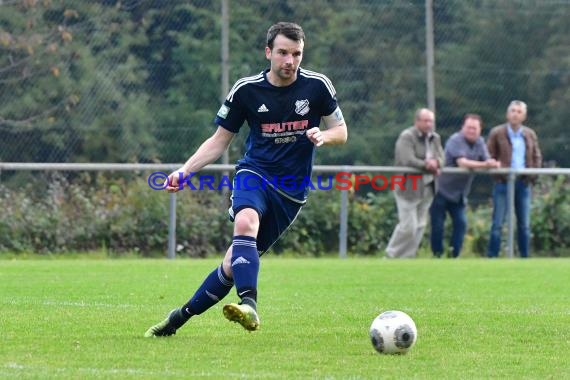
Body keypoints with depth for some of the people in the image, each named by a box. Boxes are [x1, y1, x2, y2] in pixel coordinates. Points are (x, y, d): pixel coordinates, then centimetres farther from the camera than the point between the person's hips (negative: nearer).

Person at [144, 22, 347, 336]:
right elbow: (219, 141, 6)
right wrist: (184, 171, -7)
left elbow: (341, 132, 7)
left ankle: (182, 316, 9)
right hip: (254, 172, 0)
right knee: (245, 222, -35)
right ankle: (249, 305, -46)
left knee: (234, 264, -4)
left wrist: (323, 136, -17)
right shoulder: (246, 90, -2)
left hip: (291, 190, 0)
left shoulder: (317, 86, -3)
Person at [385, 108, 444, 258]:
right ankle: (391, 256, 3)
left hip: (427, 188, 8)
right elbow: (408, 161, -22)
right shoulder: (407, 137, -11)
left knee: (420, 226, 9)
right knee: (408, 226, -9)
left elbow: (441, 158, 5)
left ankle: (407, 257, 17)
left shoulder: (435, 138, 12)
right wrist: (427, 165, -14)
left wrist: (436, 163, -18)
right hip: (409, 188, -8)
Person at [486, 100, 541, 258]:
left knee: (524, 224, 8)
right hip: (503, 182, -3)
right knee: (497, 223, -4)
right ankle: (492, 257, -1)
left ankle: (525, 257, 15)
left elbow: (537, 156, 17)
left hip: (523, 182, 3)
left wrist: (533, 174, 3)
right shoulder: (497, 133, 0)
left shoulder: (530, 134, 11)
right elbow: (489, 156, 0)